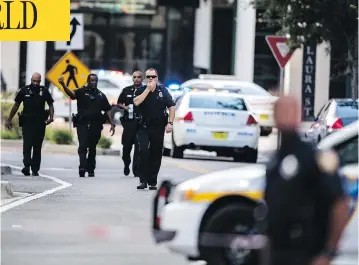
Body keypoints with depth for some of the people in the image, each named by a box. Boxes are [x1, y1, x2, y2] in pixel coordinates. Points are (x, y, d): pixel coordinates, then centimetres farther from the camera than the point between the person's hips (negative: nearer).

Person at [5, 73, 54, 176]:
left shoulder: (44, 91, 3)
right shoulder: (24, 91, 2)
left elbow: (51, 105, 9)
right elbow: (16, 105, 9)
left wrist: (51, 117, -8)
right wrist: (9, 120, 8)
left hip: (40, 123, 1)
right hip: (27, 122, -1)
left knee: (37, 147, 5)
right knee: (27, 144, -16)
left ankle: (35, 169, 10)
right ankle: (27, 166, -24)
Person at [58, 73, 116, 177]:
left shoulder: (101, 95, 13)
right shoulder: (82, 92, 1)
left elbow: (107, 110, 14)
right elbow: (71, 93, -19)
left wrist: (112, 124, 7)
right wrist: (63, 85, -38)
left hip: (96, 125, 4)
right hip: (82, 124, -4)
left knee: (92, 148, 10)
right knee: (83, 146, -15)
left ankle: (91, 169, 18)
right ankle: (82, 167, -23)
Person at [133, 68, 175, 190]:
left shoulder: (163, 90, 3)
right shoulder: (141, 90, 3)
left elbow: (171, 107, 4)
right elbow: (136, 102, -17)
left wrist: (170, 123, -6)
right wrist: (148, 89, -17)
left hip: (158, 128, 1)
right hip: (144, 127, -1)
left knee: (156, 155, 4)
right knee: (143, 151, -17)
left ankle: (153, 182, 13)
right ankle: (143, 180, -14)